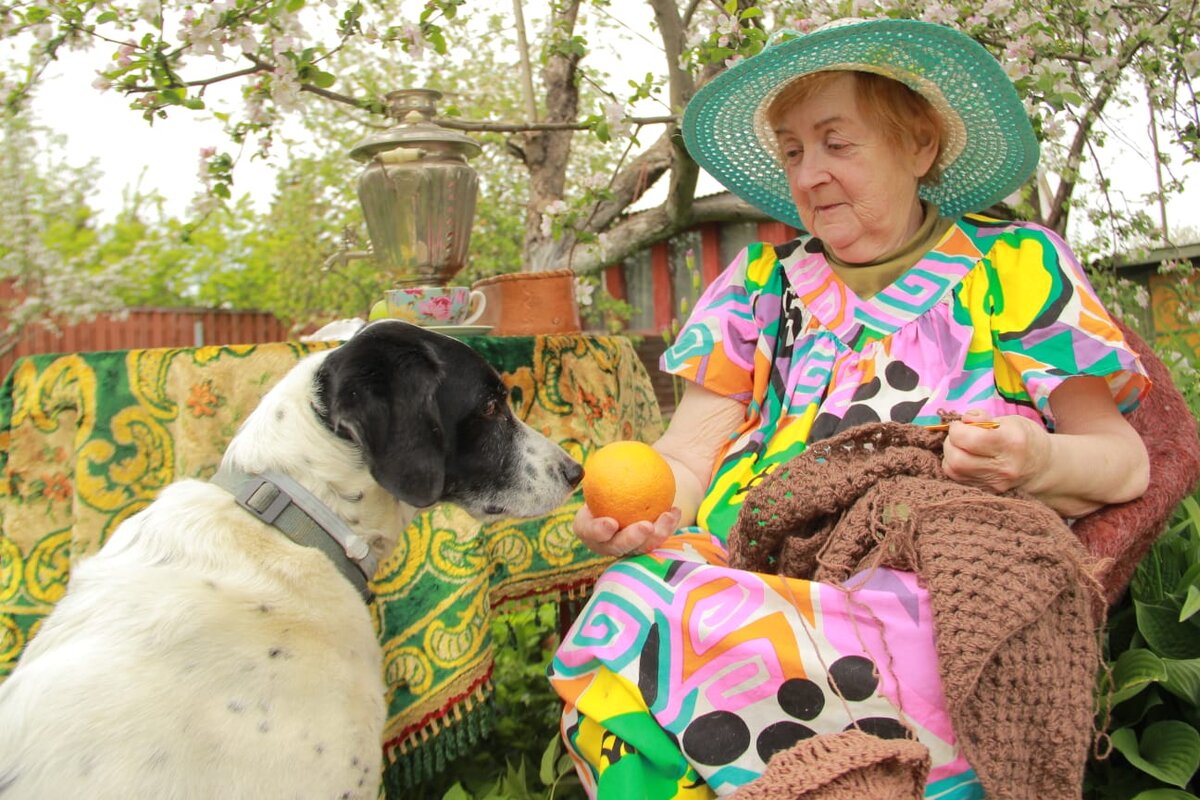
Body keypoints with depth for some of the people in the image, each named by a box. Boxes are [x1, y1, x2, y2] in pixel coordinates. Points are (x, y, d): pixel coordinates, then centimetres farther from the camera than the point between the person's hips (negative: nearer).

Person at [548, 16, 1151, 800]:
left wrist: (1038, 462, -13)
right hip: (744, 563, 3)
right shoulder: (761, 281, 20)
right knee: (634, 604, -31)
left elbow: (1125, 458, 10)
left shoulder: (1015, 266, 11)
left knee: (733, 635, -35)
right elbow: (687, 454, 11)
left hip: (932, 594, -3)